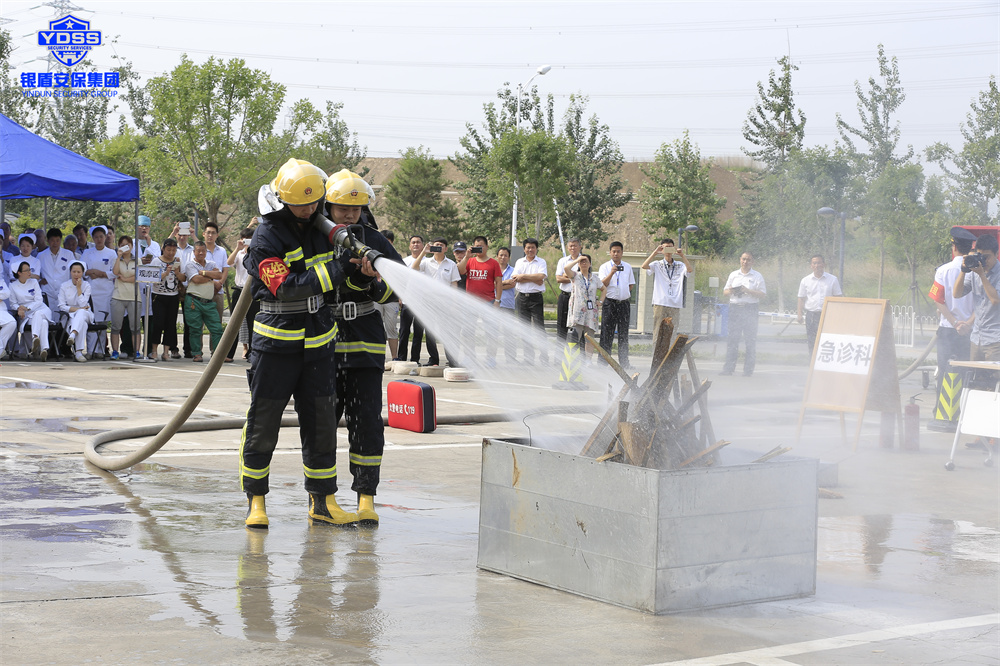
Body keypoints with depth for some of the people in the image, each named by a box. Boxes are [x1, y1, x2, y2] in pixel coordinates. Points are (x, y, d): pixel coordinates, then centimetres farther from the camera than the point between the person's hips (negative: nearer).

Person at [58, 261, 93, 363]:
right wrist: (77, 309, -12)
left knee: (81, 313, -39)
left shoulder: (86, 286, 4)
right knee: (82, 323, -37)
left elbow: (82, 304, -9)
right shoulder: (64, 286, 5)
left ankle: (72, 335, -65)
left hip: (85, 314, 1)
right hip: (70, 316, -1)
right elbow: (62, 306, -2)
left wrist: (79, 288, -11)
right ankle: (78, 352, -50)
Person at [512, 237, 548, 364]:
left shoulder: (541, 262, 5)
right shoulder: (519, 262, 13)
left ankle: (544, 357, -7)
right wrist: (534, 278, -8)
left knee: (539, 326, -9)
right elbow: (515, 278, -2)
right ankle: (528, 358, 8)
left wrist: (523, 276, -8)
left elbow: (541, 277, -12)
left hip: (536, 298, -3)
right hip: (522, 297, 3)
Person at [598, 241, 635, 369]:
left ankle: (624, 362, 8)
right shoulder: (605, 267, 2)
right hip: (610, 303, -3)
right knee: (607, 333, -5)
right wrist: (611, 273, -20)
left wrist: (624, 293, 6)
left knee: (623, 333, 5)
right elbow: (603, 284, -9)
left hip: (624, 302, 3)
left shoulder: (627, 267, 12)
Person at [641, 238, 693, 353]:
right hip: (660, 304, -2)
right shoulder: (657, 265, 9)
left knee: (671, 334, 2)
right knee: (658, 333, -5)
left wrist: (682, 256, -15)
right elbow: (644, 266, -9)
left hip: (675, 305, 2)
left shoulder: (680, 266, 14)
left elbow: (690, 270, -5)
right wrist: (655, 252, -16)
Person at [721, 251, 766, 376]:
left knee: (750, 340, -3)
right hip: (735, 308, 3)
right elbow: (725, 292, 16)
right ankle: (728, 368, 4)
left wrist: (748, 291, -14)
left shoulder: (757, 276, 5)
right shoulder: (733, 275, 15)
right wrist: (731, 291, -6)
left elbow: (762, 294, -2)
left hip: (750, 309, -3)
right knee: (732, 339, 0)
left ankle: (748, 369, 2)